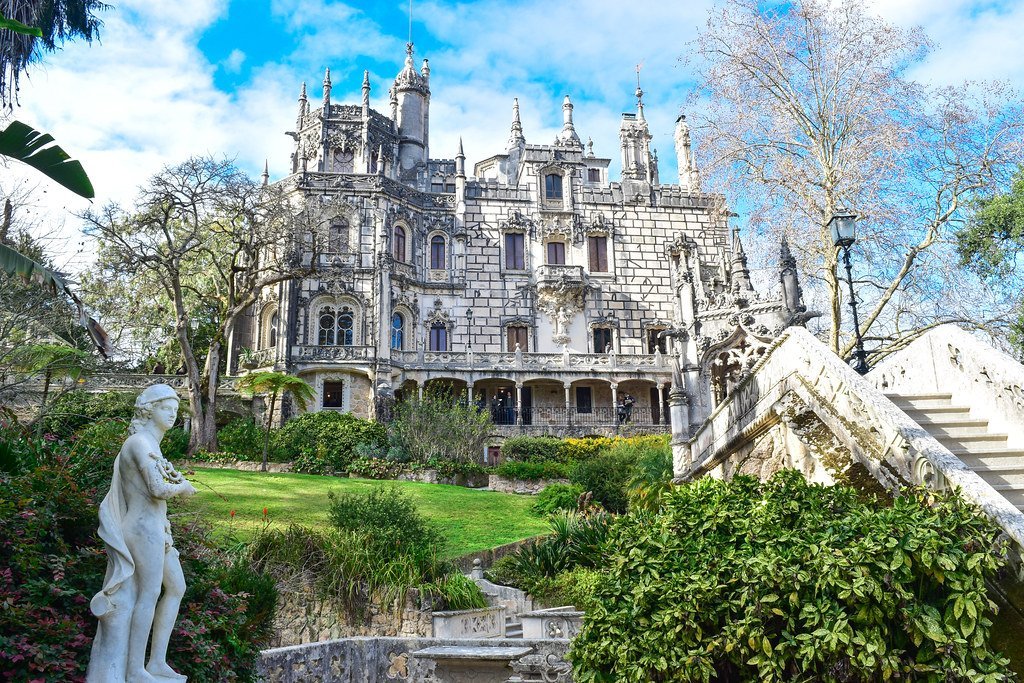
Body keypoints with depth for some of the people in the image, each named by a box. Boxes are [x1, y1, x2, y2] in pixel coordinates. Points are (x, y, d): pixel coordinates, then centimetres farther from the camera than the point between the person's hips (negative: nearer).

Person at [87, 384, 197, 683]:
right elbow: (158, 489, -23)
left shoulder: (149, 443, 15)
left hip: (154, 527, 10)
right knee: (149, 596, -2)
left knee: (177, 588, 13)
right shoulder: (140, 442, -16)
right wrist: (184, 488, -4)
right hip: (145, 527, -10)